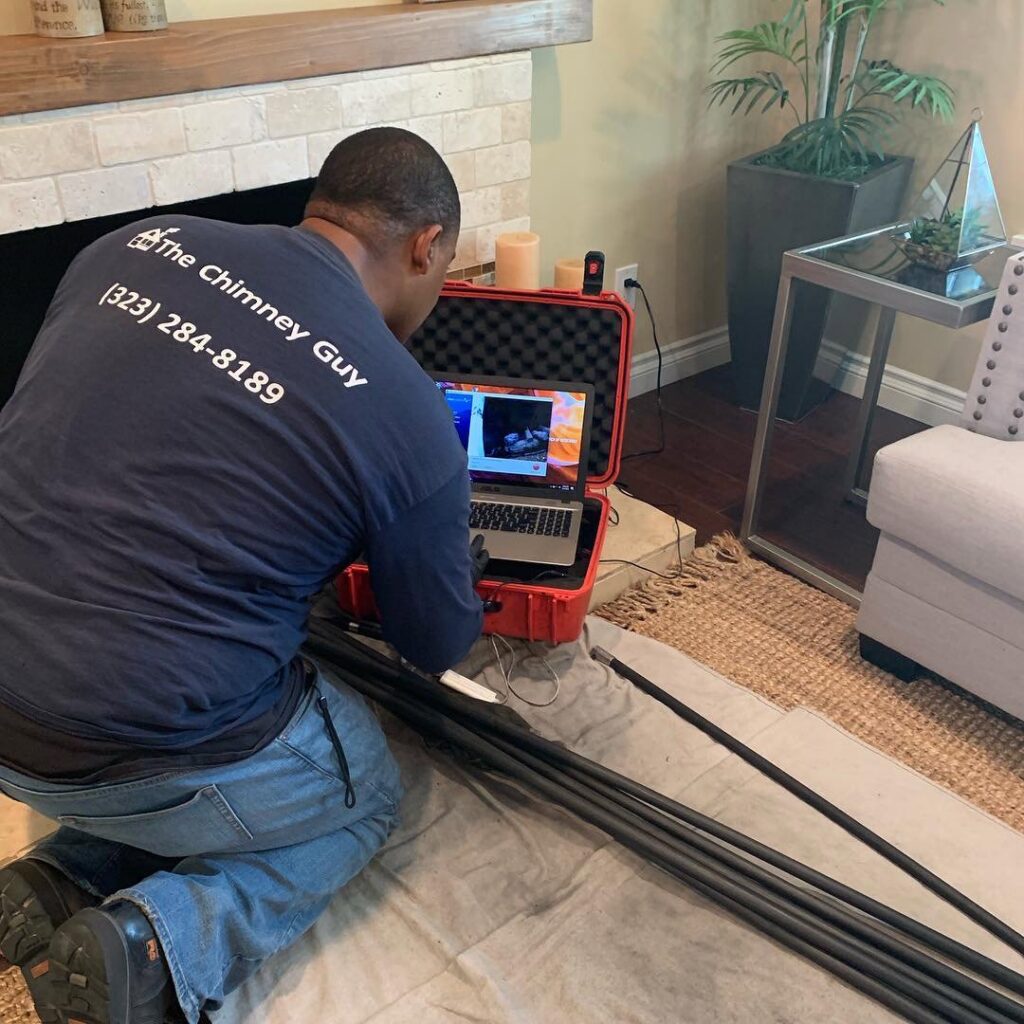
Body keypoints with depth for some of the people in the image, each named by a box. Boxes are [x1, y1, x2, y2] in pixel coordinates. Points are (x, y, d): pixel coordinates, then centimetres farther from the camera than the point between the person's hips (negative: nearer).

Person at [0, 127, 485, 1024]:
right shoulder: (408, 417, -14)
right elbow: (440, 646, 1)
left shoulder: (140, 245, 0)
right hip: (133, 756, -6)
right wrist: (464, 575, 25)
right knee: (365, 798, 22)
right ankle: (157, 941, 0)